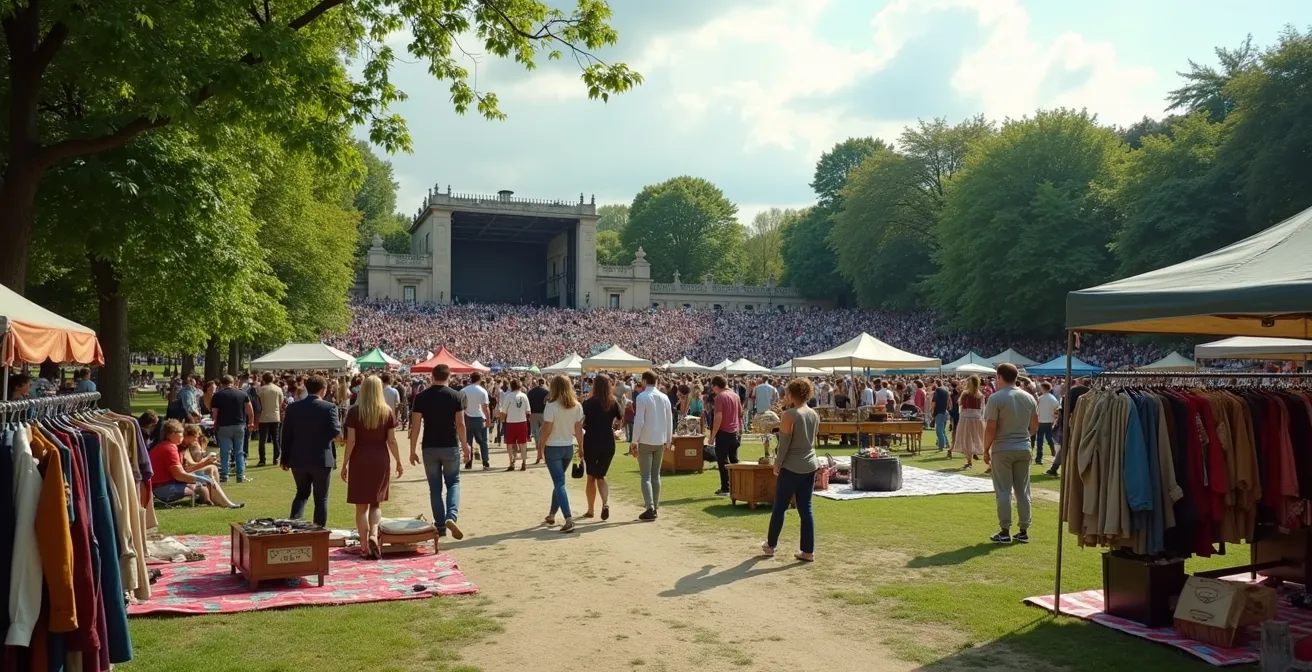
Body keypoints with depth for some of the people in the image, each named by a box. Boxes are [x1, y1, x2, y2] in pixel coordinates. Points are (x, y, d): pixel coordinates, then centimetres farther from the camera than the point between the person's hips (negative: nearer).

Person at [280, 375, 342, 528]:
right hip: (321, 459, -4)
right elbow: (336, 432, -16)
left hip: (298, 459, 4)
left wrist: (285, 458, 11)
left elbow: (286, 435, 3)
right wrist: (339, 424, 7)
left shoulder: (293, 407, 1)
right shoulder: (329, 407, -11)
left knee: (302, 493, 20)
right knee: (321, 498, 7)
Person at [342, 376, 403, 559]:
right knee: (375, 502, 16)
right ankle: (374, 535, -7)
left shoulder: (354, 411, -4)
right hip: (380, 460, 1)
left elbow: (351, 441, -6)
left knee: (361, 505, 7)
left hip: (359, 460, -1)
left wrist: (344, 464, 1)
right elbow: (392, 440, 0)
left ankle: (365, 547, 6)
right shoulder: (388, 411, -1)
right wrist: (398, 462, 10)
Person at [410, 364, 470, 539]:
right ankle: (451, 516, -11)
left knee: (435, 488, 10)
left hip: (430, 448, 1)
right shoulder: (455, 395, -4)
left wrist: (412, 450, 3)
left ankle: (440, 526, 13)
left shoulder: (421, 397, -2)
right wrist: (465, 446, 3)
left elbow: (415, 425, -4)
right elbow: (460, 424, -6)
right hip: (450, 447, -1)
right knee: (453, 483, 12)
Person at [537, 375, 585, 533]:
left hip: (553, 448, -5)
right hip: (568, 448, 5)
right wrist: (581, 447, 10)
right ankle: (552, 515, 30)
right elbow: (579, 429, 3)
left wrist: (540, 448, -5)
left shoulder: (552, 406, -16)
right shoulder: (577, 406, 0)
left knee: (559, 483, -5)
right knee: (558, 481, 21)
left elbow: (546, 430, -15)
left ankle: (568, 519, -17)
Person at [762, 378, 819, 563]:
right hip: (810, 466, 6)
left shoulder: (789, 414, -15)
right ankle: (808, 551, 8)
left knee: (779, 507, 8)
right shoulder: (815, 415, 6)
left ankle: (770, 545, 20)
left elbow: (784, 443, -15)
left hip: (791, 468, -6)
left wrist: (777, 463, -4)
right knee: (805, 509, 8)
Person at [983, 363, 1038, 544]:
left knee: (1003, 491, 0)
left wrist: (986, 449, -5)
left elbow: (990, 428, -15)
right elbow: (1034, 426, 9)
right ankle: (1024, 531, 13)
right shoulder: (1028, 397, 6)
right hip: (1024, 448, 5)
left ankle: (1005, 532, 2)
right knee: (1023, 491, 9)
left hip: (1002, 449, -5)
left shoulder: (996, 398, -12)